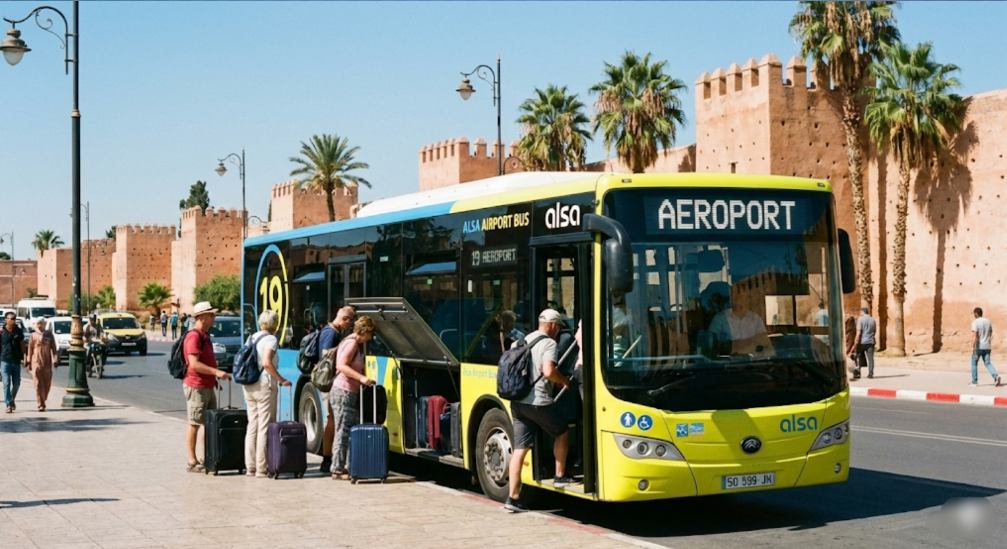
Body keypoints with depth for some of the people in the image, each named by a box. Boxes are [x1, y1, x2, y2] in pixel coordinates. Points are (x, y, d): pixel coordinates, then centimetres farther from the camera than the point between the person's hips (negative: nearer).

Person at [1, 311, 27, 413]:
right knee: (7, 383, -7)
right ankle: (8, 405, -5)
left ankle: (12, 399, 33)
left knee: (16, 383, 8)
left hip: (16, 361, 3)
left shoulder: (18, 331, 7)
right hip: (5, 361, -3)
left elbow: (22, 345, 10)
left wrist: (24, 357, 1)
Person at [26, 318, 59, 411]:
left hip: (47, 363, 2)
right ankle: (41, 405, -9)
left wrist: (55, 360, -3)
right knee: (38, 384, -7)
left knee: (47, 384, 6)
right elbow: (30, 350, 8)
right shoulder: (33, 336, 4)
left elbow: (54, 348, 6)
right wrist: (28, 362, 7)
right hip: (36, 363, -2)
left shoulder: (49, 335, 7)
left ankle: (43, 400, 29)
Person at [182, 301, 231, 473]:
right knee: (195, 424, -4)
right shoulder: (194, 336, -16)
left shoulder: (205, 335, 16)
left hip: (208, 386, 10)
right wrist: (216, 372, -25)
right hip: (196, 386, -10)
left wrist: (216, 375, 17)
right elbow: (194, 363, -24)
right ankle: (192, 462, 2)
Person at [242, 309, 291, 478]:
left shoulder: (251, 338, 13)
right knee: (264, 428, -4)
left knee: (252, 426, 12)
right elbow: (266, 363, -22)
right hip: (265, 386, -8)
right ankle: (261, 469, -4)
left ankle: (250, 467, 15)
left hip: (249, 387, 8)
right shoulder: (270, 339, -9)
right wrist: (282, 380, -15)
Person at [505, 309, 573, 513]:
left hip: (517, 401, 7)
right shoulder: (548, 343, -8)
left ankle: (513, 498, 1)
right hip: (538, 401, -7)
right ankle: (560, 477, 24)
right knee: (562, 433, 19)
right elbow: (548, 371, -22)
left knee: (520, 449, 5)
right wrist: (564, 380, -1)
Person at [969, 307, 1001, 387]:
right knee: (987, 363, 8)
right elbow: (991, 335, 17)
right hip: (987, 347, 5)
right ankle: (996, 376, -15)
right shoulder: (988, 321, 12)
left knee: (974, 363, 8)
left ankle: (974, 381, 10)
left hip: (978, 347, -5)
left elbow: (974, 335, -20)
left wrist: (973, 347, -22)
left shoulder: (975, 322, -9)